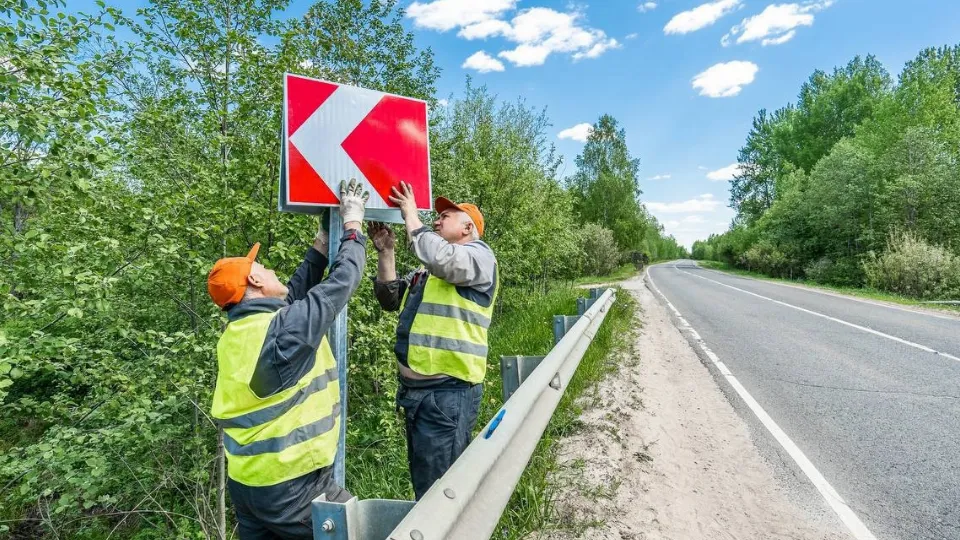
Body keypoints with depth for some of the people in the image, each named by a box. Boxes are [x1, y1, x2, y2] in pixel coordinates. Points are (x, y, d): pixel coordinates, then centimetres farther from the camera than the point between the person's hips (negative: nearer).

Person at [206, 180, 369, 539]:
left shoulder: (235, 334, 2)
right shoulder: (286, 328, -23)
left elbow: (295, 293, 10)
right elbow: (342, 280, -15)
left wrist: (324, 238, 14)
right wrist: (352, 223, -1)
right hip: (291, 488, -8)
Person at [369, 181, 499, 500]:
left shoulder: (480, 255, -5)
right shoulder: (426, 272, 20)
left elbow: (441, 258, -26)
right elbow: (390, 299, 20)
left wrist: (411, 216, -12)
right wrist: (386, 252, 9)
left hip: (448, 392, -8)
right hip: (414, 389, 9)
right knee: (421, 482, 20)